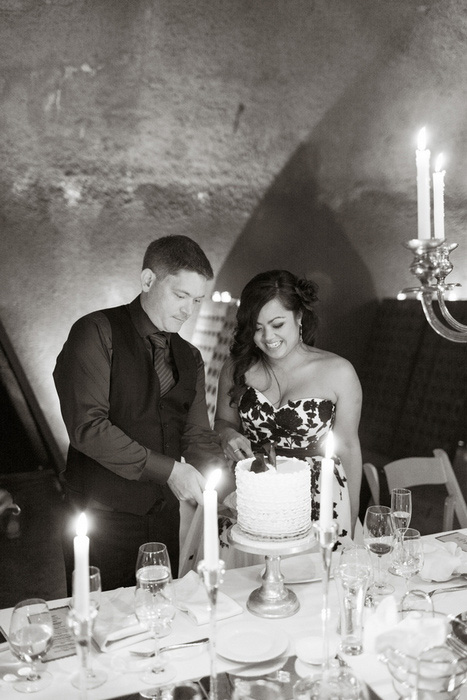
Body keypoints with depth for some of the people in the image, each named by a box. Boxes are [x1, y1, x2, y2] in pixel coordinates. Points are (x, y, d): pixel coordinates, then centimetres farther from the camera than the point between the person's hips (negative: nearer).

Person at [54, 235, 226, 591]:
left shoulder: (189, 357, 10)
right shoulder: (97, 332, -10)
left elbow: (199, 437, 7)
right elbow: (87, 426, -20)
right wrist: (168, 470, -21)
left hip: (164, 516, 6)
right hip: (103, 519, -5)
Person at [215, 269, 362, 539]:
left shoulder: (338, 372, -7)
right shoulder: (237, 368, -2)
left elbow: (348, 446, -1)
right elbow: (223, 422, 13)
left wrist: (350, 525, 2)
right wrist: (228, 436, -12)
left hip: (319, 501, -1)